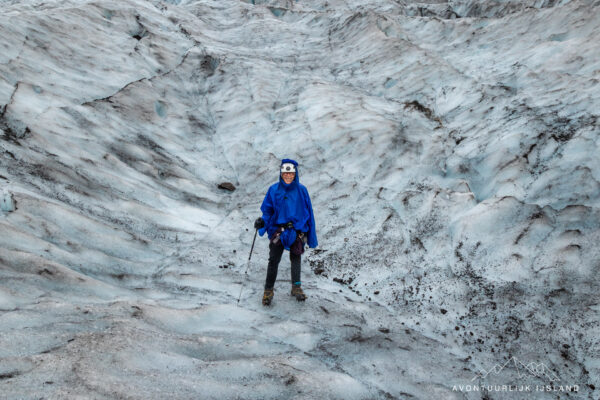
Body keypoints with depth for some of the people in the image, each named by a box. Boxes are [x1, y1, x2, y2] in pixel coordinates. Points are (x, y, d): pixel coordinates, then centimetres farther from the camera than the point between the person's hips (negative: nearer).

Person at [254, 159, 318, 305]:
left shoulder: (301, 190, 2)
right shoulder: (274, 190, 2)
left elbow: (309, 212, 8)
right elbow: (268, 210, 6)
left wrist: (311, 235, 7)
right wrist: (262, 221, -16)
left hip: (298, 230, 0)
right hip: (278, 230, 0)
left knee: (296, 258, -1)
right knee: (273, 260, -4)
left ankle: (296, 287, 11)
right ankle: (268, 290, 7)